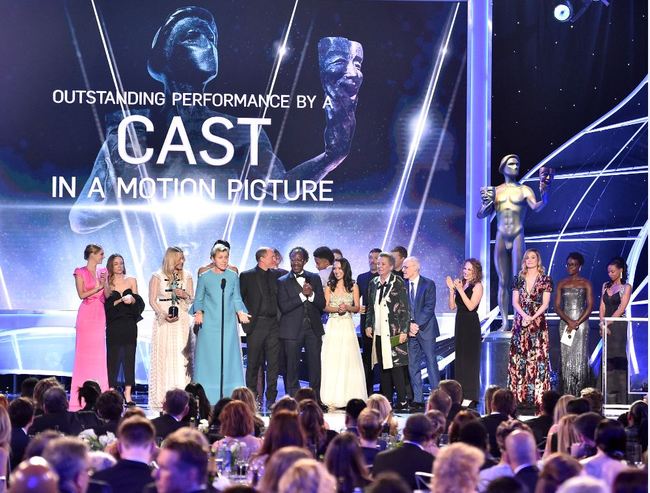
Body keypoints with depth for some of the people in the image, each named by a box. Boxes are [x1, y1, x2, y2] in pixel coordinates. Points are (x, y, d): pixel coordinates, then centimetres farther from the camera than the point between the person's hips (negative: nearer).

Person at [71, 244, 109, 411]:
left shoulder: (103, 272, 14)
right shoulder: (80, 272, 1)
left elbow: (108, 296, 12)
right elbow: (81, 294, -6)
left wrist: (105, 283, -5)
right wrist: (98, 287, -7)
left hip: (100, 314, 4)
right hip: (86, 314, -4)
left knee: (99, 352, 1)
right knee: (84, 351, -4)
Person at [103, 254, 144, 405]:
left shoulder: (131, 281, 11)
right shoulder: (107, 283, 5)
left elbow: (139, 303, 10)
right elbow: (106, 305, -3)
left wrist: (132, 300, -10)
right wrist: (121, 300, -14)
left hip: (129, 325, 2)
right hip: (113, 326, -2)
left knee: (129, 357, -2)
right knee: (113, 358, -4)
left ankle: (128, 394, -1)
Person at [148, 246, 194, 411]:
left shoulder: (186, 276, 11)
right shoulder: (157, 276, 2)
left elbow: (192, 299, 12)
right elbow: (152, 300, -1)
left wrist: (185, 295, -10)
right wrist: (163, 314, -15)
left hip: (182, 320, 2)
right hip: (164, 322, -2)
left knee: (181, 357, -4)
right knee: (163, 357, -6)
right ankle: (161, 398, -6)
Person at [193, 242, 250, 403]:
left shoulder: (233, 277, 9)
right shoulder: (205, 277, 4)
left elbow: (237, 299, 12)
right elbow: (198, 300, 8)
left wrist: (240, 312, -6)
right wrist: (198, 313, -11)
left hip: (228, 323, 2)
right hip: (209, 324, -2)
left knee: (229, 358, -2)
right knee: (209, 358, -4)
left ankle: (229, 398, 0)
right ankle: (207, 399, -1)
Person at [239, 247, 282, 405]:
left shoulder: (276, 275, 11)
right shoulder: (247, 276, 1)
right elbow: (239, 298, 1)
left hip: (273, 324, 3)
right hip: (256, 324, -3)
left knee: (273, 363, 1)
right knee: (254, 363, 1)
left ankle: (271, 398, 5)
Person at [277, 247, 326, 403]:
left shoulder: (314, 278, 11)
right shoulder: (283, 281, 1)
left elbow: (322, 304, 7)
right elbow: (283, 307, -9)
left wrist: (311, 294, -13)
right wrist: (302, 294, -16)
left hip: (313, 328, 3)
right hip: (292, 330, -3)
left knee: (315, 365, 2)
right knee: (292, 367, 0)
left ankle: (316, 400, 10)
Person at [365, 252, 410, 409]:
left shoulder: (398, 283, -3)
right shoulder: (373, 283, 13)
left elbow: (405, 308, -6)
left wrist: (404, 331, -11)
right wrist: (368, 325, 10)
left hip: (394, 332, -6)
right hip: (378, 332, 6)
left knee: (396, 366, -8)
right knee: (383, 367, 7)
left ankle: (402, 401, -5)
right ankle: (386, 399, 12)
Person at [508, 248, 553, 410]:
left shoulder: (545, 280, 3)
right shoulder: (518, 279, 11)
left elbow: (545, 303, -3)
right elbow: (515, 301, 5)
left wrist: (532, 318, -15)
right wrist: (524, 316, -12)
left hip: (538, 322, -3)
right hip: (520, 322, 3)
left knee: (537, 357, -7)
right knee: (518, 358, 0)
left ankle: (537, 396, -6)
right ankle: (518, 395, 3)